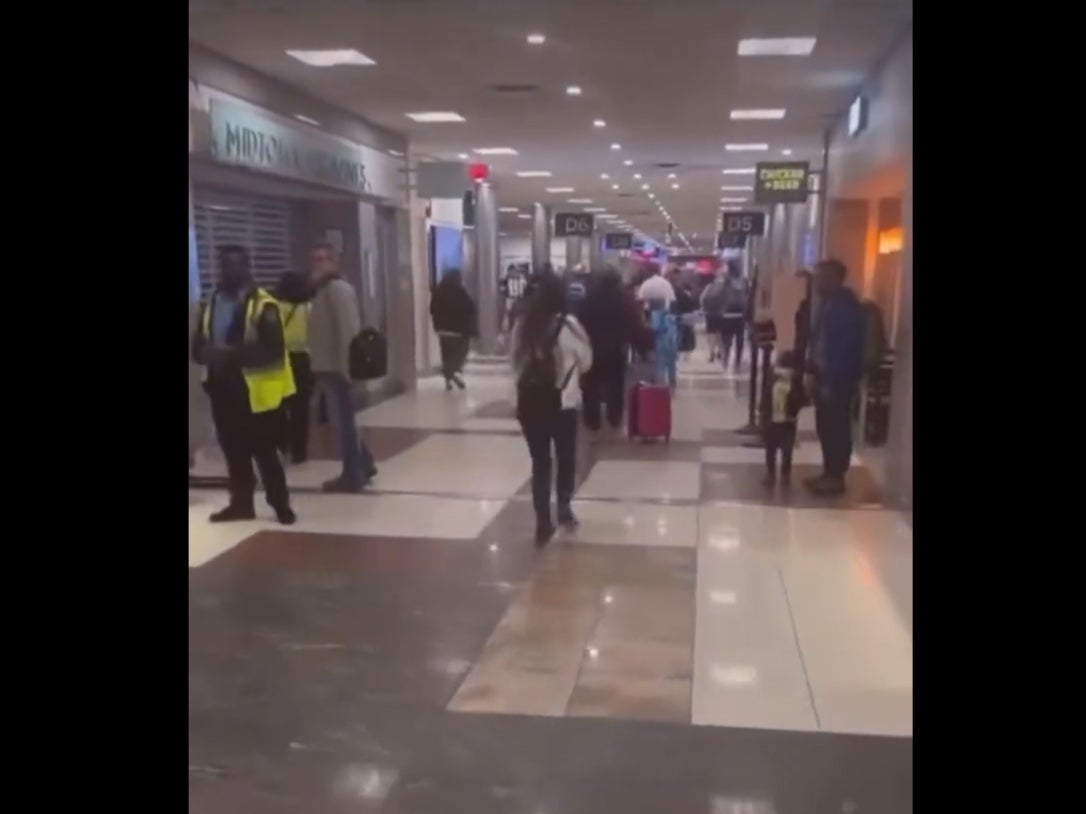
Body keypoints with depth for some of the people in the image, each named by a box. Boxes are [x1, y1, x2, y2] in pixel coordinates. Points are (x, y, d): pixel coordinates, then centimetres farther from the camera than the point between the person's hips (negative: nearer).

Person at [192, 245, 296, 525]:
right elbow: (197, 346, 12)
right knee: (233, 450, 14)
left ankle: (281, 505, 12)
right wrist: (208, 353, -12)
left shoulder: (263, 305, -10)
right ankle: (241, 503, 26)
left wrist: (233, 352, -25)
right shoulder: (211, 304, 12)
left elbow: (273, 349, -18)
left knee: (264, 451, 0)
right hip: (222, 388, 6)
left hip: (254, 390, -6)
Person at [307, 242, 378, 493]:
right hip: (329, 367, 10)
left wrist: (344, 367, -23)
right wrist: (321, 370, 17)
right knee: (342, 421, 16)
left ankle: (353, 476, 5)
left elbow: (348, 330, -21)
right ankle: (363, 465, 26)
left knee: (343, 422, -3)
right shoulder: (323, 290, 18)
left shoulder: (338, 288, -13)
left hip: (337, 368, -10)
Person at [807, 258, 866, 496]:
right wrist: (815, 372, 12)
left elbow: (846, 349, -21)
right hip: (824, 375, 9)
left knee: (837, 428, 0)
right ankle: (828, 473, 23)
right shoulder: (828, 302, 11)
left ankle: (836, 478, 8)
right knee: (825, 427, 14)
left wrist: (833, 382, -21)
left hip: (838, 379, -9)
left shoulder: (846, 306, -18)